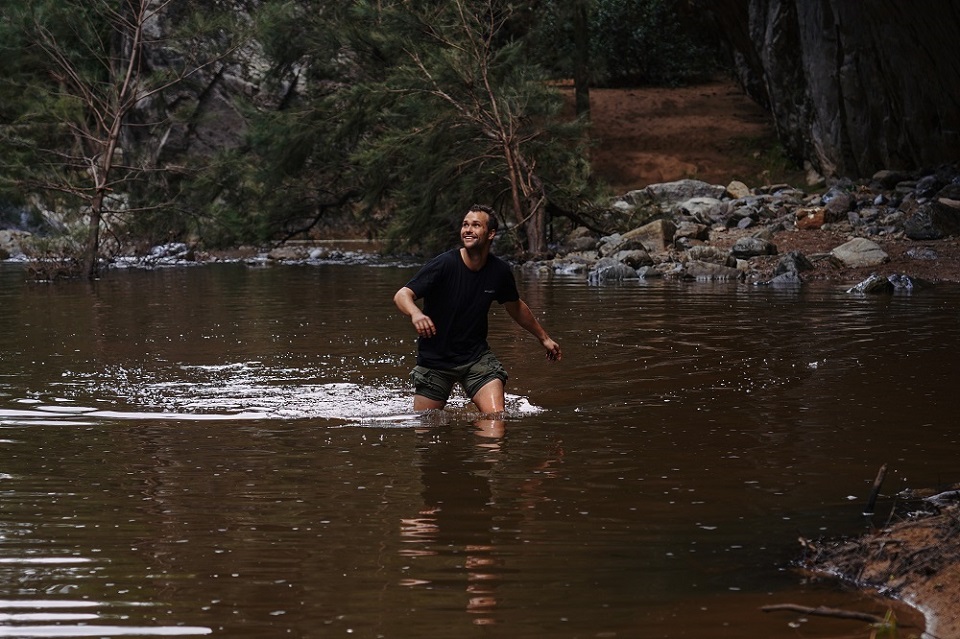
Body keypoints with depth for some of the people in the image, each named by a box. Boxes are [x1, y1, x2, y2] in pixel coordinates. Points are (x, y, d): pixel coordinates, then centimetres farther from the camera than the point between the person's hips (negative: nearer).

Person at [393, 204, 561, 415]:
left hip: (476, 355, 2)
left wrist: (544, 337, 27)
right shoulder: (444, 265, -18)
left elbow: (516, 307, 17)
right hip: (435, 359, -2)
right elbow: (402, 295, -24)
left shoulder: (500, 271, -4)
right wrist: (416, 314, -47)